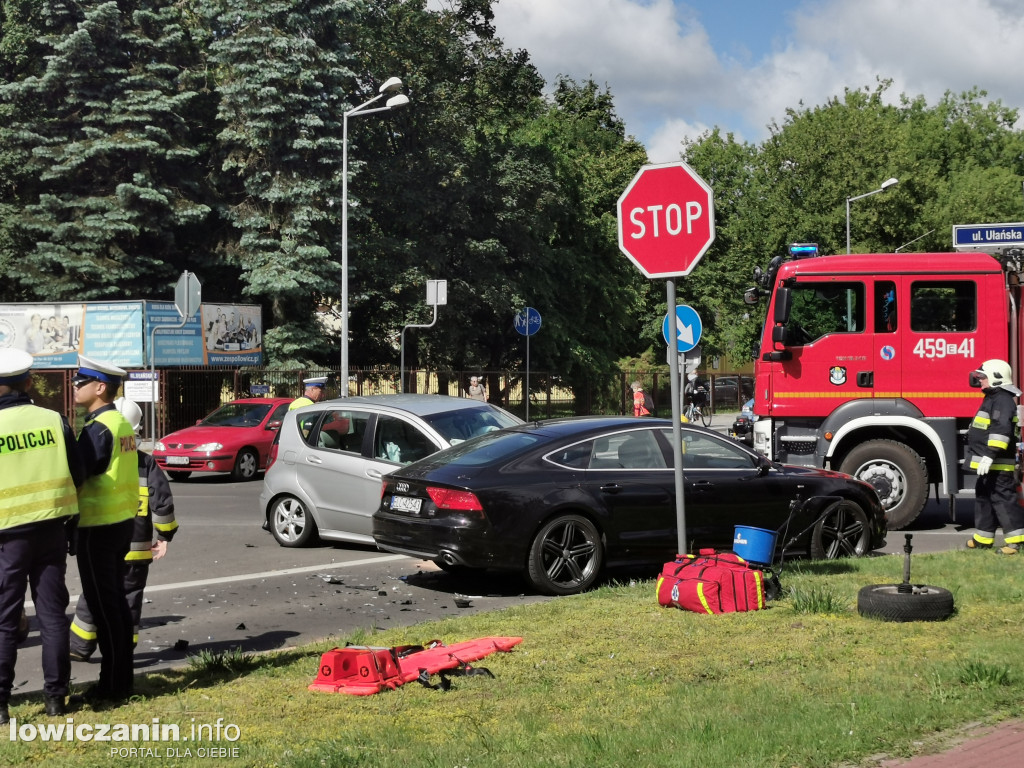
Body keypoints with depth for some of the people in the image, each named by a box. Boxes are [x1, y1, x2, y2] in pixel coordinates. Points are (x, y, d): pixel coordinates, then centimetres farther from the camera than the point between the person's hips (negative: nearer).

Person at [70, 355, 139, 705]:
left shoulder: (98, 428, -18)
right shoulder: (122, 423, 11)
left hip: (99, 527, -9)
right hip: (123, 520, 9)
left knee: (104, 606, -2)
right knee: (116, 601, 15)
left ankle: (112, 686, 4)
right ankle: (122, 679, 22)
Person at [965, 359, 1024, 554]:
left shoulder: (1003, 400, -15)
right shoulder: (992, 398, 19)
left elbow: (1001, 429, -27)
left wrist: (990, 455, -31)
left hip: (998, 464, -11)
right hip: (989, 464, 11)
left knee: (1003, 498, -11)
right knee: (983, 497, 17)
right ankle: (983, 538, 26)